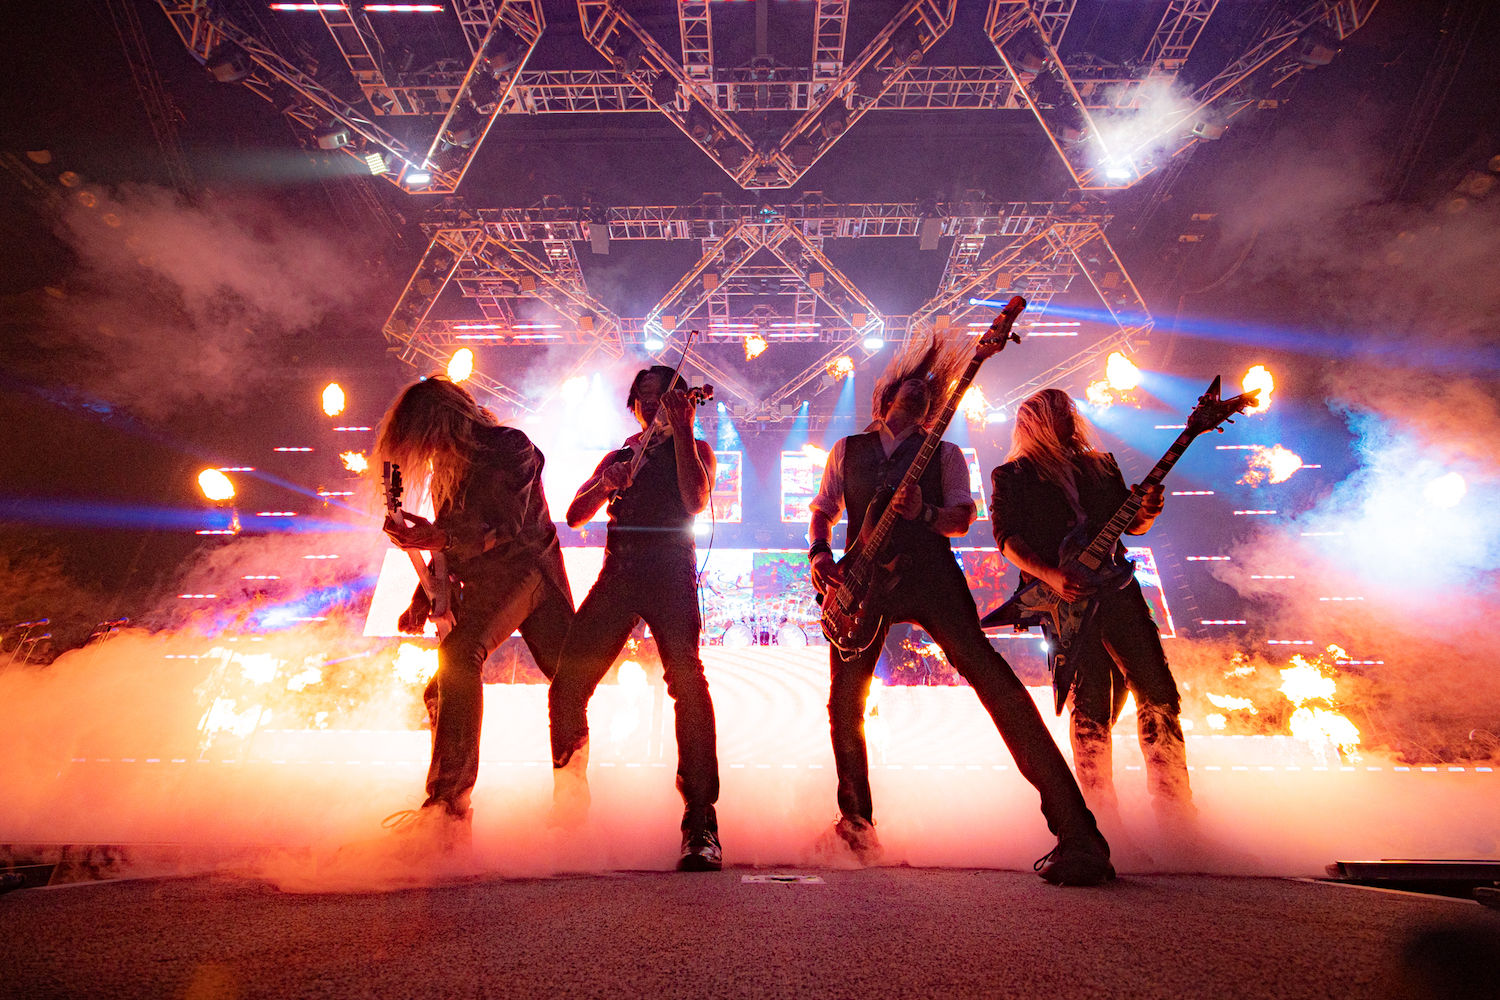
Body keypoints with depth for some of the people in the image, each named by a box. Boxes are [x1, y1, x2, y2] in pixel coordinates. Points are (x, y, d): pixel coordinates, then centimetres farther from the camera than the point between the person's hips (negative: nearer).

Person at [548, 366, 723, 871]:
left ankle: (700, 825, -20)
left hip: (670, 570, -3)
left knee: (687, 681, -23)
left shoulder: (695, 449, 17)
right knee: (566, 686, -6)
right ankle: (570, 810, 14)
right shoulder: (618, 456, 27)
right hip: (618, 573, 4)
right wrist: (604, 485, -3)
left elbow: (696, 500, -5)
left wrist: (681, 429, -8)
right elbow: (574, 514, 16)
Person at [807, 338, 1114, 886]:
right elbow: (823, 512, 21)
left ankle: (1075, 830, -15)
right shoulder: (847, 450, 23)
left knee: (988, 674, -18)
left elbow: (961, 518, 6)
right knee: (845, 701, -3)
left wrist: (924, 513, -16)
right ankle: (856, 823, 19)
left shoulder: (944, 453, 18)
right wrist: (820, 553, 0)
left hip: (930, 573, -2)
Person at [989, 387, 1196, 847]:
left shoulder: (1101, 464, 22)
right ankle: (1104, 821, 3)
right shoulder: (1011, 476, 7)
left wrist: (1146, 512, -5)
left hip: (1116, 586, 5)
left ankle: (1175, 810, 11)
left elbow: (1128, 524, 20)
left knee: (1158, 691, -1)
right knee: (1091, 704, -7)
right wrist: (1051, 576, -18)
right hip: (1065, 599, -5)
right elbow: (1006, 537, -4)